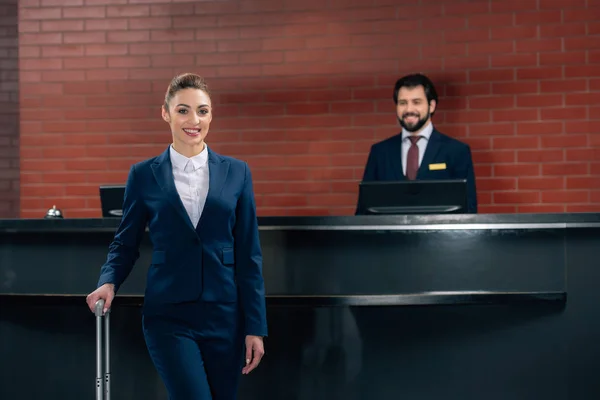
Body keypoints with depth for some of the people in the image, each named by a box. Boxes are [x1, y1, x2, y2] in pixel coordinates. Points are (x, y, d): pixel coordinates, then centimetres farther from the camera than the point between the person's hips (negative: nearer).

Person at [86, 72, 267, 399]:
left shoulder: (236, 173, 4)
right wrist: (108, 282, -11)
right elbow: (125, 242, 10)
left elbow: (249, 256, 4)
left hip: (224, 315, 2)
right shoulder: (144, 175, 2)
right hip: (169, 317, -2)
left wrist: (255, 327, 1)